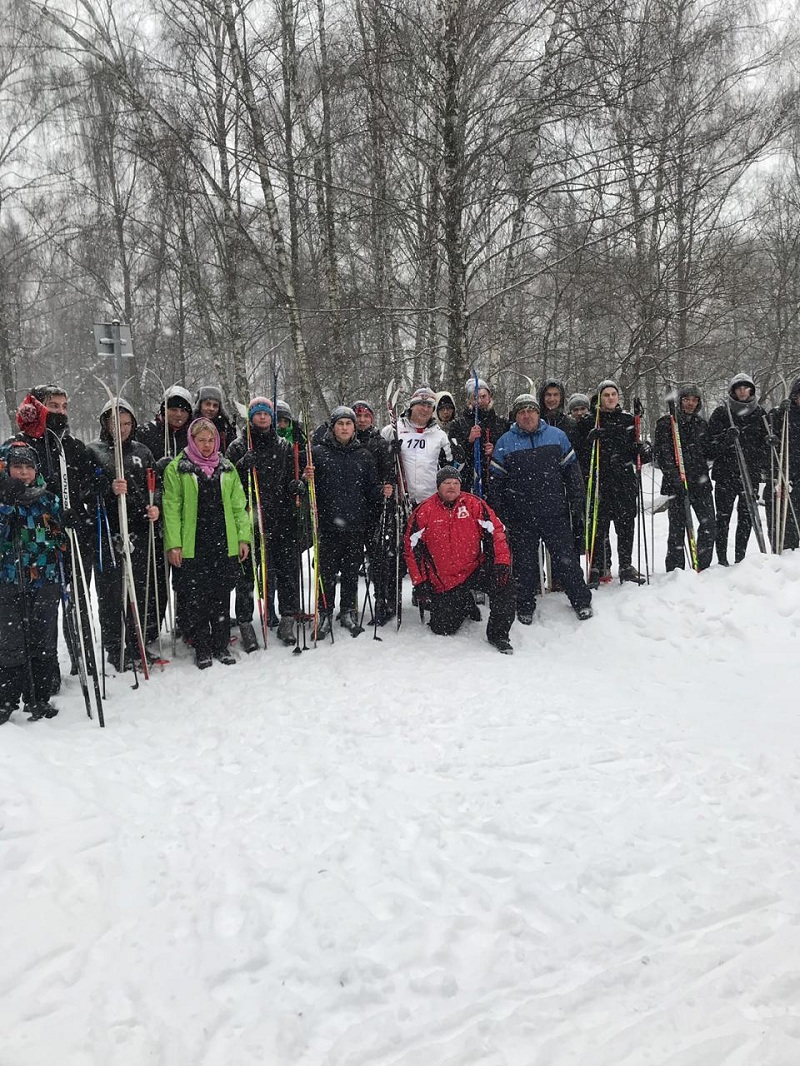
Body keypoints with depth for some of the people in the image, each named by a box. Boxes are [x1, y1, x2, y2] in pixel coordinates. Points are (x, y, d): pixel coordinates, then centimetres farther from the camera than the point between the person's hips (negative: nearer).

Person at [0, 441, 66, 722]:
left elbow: (62, 538, 16)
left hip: (47, 582, 3)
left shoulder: (49, 499, 10)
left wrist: (65, 582, 12)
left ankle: (39, 698, 18)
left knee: (44, 643, 7)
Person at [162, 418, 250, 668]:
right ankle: (201, 648, 14)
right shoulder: (176, 468, 1)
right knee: (195, 598, 2)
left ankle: (221, 645, 20)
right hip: (192, 546, -3)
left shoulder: (227, 467, 12)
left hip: (224, 544, 3)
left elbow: (238, 505, 13)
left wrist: (243, 537, 5)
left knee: (222, 597, 9)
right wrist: (173, 544, -10)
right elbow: (171, 508, -3)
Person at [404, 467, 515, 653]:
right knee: (443, 629, -1)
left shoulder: (474, 504, -4)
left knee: (502, 583, -29)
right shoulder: (424, 511, -5)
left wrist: (502, 564, -18)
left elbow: (495, 532, -5)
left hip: (475, 569, 0)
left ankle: (498, 634, -9)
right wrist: (420, 583, -4)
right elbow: (412, 548, -1)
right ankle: (465, 605, 33)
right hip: (443, 581, 0)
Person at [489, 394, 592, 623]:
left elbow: (571, 469, 10)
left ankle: (581, 600, 21)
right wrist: (500, 512, -2)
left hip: (555, 512, 1)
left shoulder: (557, 436, 5)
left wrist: (576, 499, 4)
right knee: (524, 562, 8)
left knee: (566, 557, 6)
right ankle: (525, 606, 22)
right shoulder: (505, 442, 2)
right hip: (521, 516, 0)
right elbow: (496, 480, 3)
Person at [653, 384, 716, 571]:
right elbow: (660, 453, -7)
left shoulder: (701, 423, 16)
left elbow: (709, 452, 20)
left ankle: (702, 566, 11)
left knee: (709, 524, -1)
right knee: (678, 527, -2)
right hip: (676, 483, -4)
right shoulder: (666, 422, 1)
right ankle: (675, 569, 7)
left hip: (700, 481, 4)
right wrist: (674, 474, -18)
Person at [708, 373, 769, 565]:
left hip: (751, 473, 3)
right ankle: (722, 559, 5)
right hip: (725, 472, -2)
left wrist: (763, 467, 2)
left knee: (747, 517, 5)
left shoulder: (759, 413, 10)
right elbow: (711, 441, -3)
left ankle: (740, 557, 14)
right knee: (723, 517, -1)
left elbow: (766, 442, 15)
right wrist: (726, 438, -22)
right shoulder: (721, 412, 2)